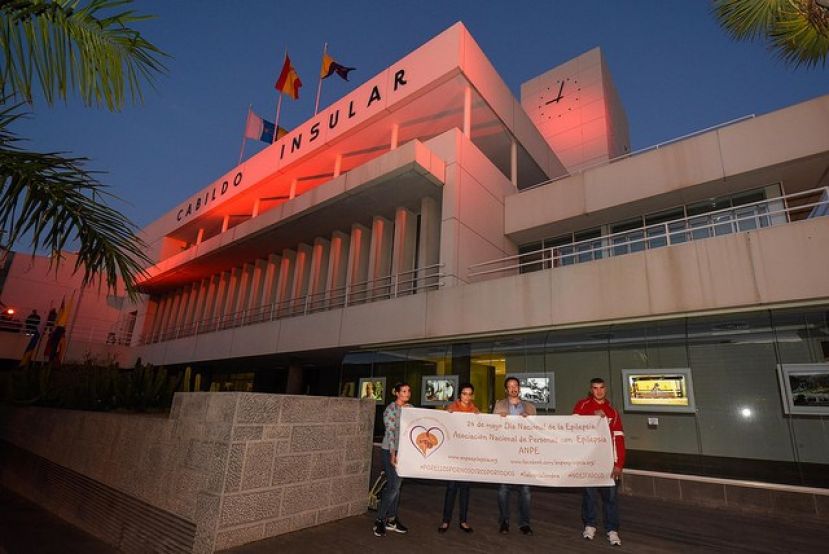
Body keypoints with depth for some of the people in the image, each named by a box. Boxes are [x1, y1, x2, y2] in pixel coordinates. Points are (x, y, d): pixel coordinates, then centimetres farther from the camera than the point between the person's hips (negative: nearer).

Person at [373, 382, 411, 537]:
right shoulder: (391, 409, -13)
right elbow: (390, 432, -19)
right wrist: (393, 454, -23)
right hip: (390, 450, -6)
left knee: (396, 485, 12)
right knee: (394, 485, -6)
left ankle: (391, 519, 23)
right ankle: (380, 521, 9)